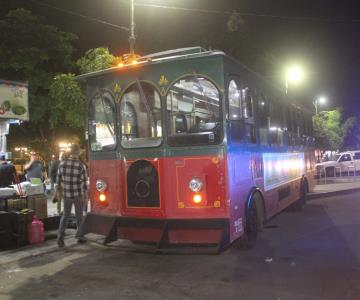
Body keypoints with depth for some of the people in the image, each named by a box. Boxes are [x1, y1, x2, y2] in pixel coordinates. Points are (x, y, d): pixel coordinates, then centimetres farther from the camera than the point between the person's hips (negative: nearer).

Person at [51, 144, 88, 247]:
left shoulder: (62, 163, -4)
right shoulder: (81, 166, -12)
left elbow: (58, 180, 2)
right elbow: (84, 183, -8)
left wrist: (55, 193, 12)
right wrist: (86, 196, 3)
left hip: (66, 195, 3)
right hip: (78, 195, -2)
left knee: (65, 215, 15)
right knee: (79, 216, 14)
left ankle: (60, 238, 4)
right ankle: (80, 236, 25)